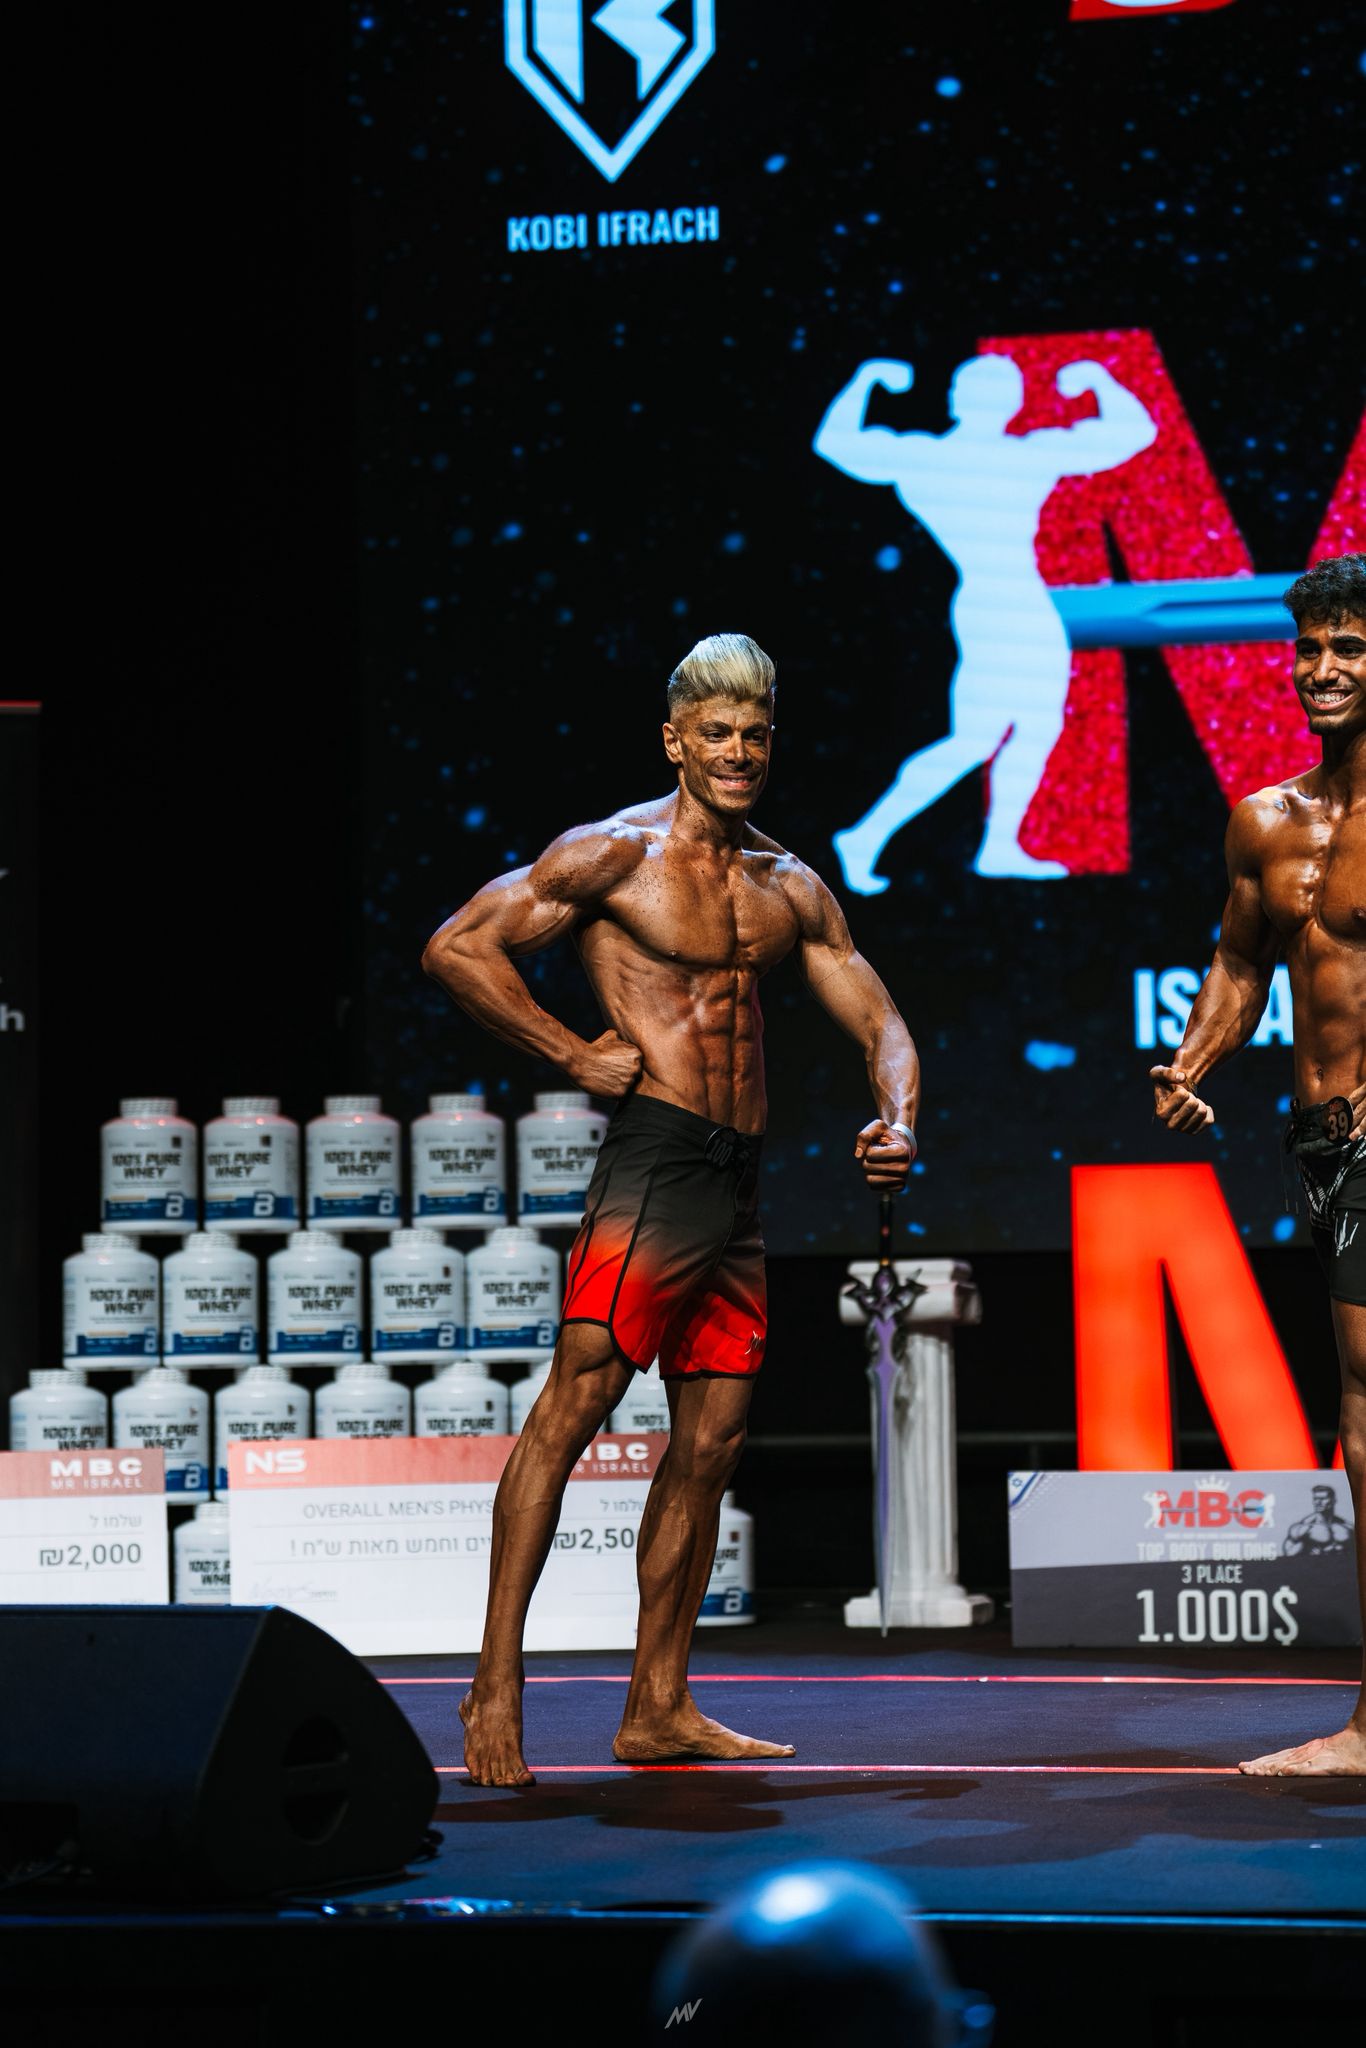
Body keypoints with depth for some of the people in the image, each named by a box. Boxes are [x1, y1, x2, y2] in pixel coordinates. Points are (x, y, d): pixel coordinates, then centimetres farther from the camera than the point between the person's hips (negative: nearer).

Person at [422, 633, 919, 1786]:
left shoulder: (792, 889, 17)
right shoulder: (614, 854, -2)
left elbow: (877, 1019, 18)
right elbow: (457, 949, -7)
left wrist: (898, 1123, -2)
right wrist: (572, 1055, -8)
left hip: (743, 1181, 7)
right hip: (654, 1156, -7)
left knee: (712, 1441, 7)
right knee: (575, 1402, -16)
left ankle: (659, 1706, 14)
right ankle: (497, 1683, -16)